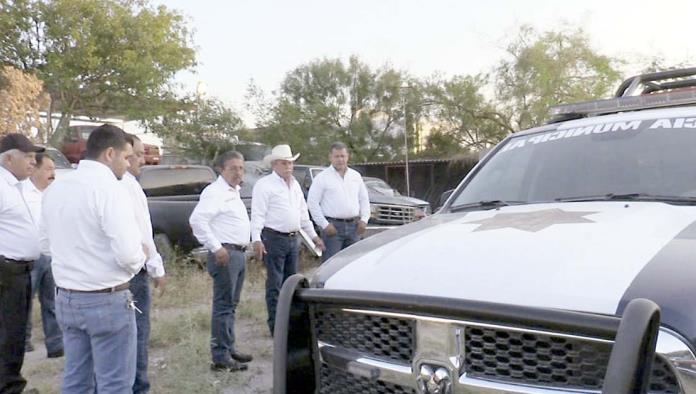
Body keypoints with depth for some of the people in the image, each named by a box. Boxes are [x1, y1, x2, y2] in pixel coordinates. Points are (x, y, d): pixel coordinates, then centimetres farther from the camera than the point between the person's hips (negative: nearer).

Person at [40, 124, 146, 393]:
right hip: (107, 301, -8)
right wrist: (141, 256, -4)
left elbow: (46, 244, 16)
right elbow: (128, 253, -24)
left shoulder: (55, 188, 5)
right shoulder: (109, 187, -18)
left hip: (66, 298, 8)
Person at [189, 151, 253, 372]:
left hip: (239, 253, 9)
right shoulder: (215, 191, -11)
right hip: (225, 254, -9)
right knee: (223, 306, -6)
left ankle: (229, 349, 24)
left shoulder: (234, 192, 17)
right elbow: (197, 220, -23)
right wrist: (216, 248, -22)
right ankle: (221, 357, -2)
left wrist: (242, 248, 15)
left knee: (231, 305, 15)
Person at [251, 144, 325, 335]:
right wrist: (256, 240, -23)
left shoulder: (294, 184, 17)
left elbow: (303, 212, 23)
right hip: (274, 238, -7)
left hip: (293, 239, 8)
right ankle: (275, 325, 3)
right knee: (275, 284, -3)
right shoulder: (264, 185, -7)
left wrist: (313, 235, 21)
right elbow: (257, 214, -13)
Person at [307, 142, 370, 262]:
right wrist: (324, 224, -11)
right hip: (333, 226, -5)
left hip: (354, 226, 5)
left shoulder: (356, 176, 14)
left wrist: (364, 219, 5)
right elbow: (312, 203, -5)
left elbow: (364, 199, 19)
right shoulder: (322, 177, -1)